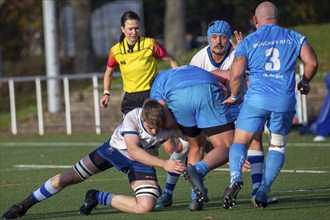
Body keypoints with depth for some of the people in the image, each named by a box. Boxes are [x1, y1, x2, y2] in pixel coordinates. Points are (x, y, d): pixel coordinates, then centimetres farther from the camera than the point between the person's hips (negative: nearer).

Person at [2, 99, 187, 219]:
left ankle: (98, 198, 0)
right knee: (66, 179, 2)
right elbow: (133, 151, -44)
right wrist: (164, 164, -52)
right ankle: (24, 205, 26)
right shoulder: (132, 118, -35)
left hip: (142, 161, 1)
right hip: (115, 149, -1)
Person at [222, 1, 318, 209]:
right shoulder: (294, 37, 12)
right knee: (277, 146, 18)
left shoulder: (248, 42, 7)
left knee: (240, 142, 5)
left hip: (257, 98, -2)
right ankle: (263, 192, 6)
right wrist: (304, 83, 22)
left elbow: (236, 74, -2)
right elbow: (312, 62, 3)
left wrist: (234, 97, 14)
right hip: (285, 101, 2)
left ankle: (236, 177, -24)